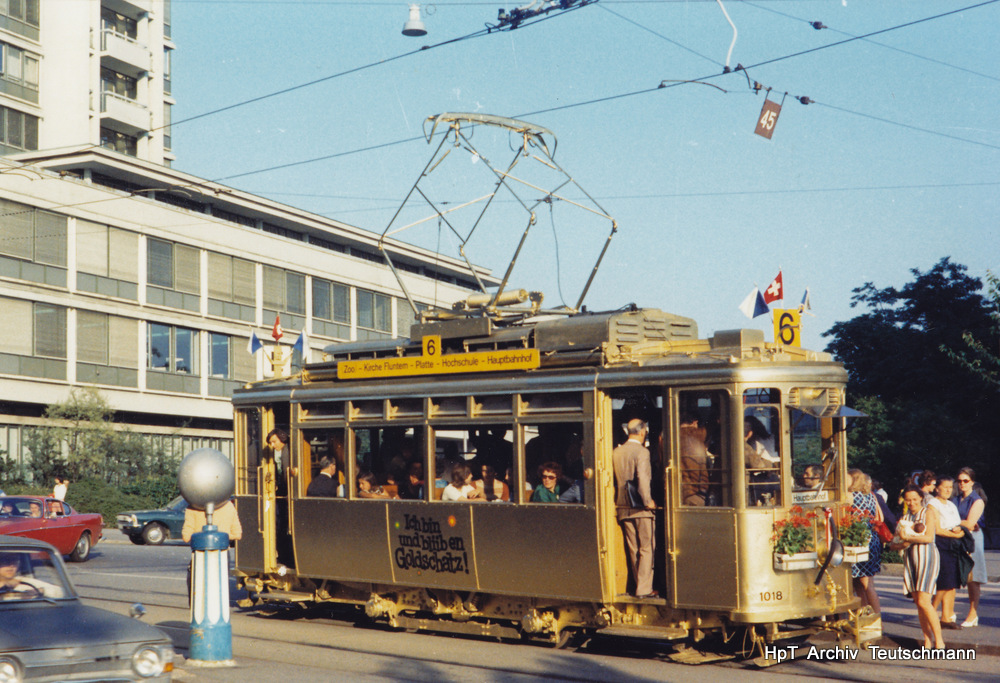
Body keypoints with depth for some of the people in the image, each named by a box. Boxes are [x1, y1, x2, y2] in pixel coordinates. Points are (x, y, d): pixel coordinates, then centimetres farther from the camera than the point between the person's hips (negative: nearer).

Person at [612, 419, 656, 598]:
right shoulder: (642, 452, -13)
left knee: (633, 550, 11)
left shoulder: (616, 452, 7)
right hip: (641, 508, -6)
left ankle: (639, 586, 16)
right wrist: (648, 501, -13)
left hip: (623, 508, 6)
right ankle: (644, 589, -2)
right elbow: (642, 478, -21)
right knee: (646, 549, 1)